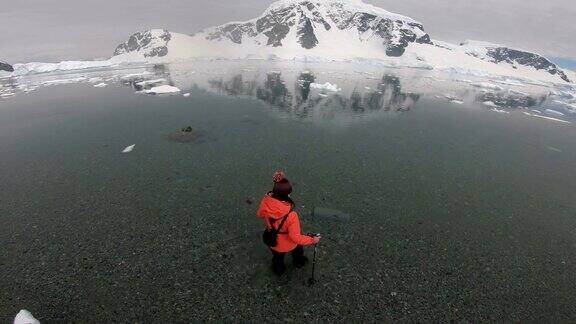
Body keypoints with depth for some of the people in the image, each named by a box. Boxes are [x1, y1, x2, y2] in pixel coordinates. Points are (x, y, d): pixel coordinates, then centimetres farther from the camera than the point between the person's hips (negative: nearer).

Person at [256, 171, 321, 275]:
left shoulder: (266, 202, -30)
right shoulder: (290, 215, -44)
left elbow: (260, 214, -7)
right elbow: (296, 238, -32)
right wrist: (312, 240, -17)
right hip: (288, 245, -3)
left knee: (277, 257, 35)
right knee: (298, 249, 35)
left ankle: (278, 270, 65)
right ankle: (299, 262, 65)